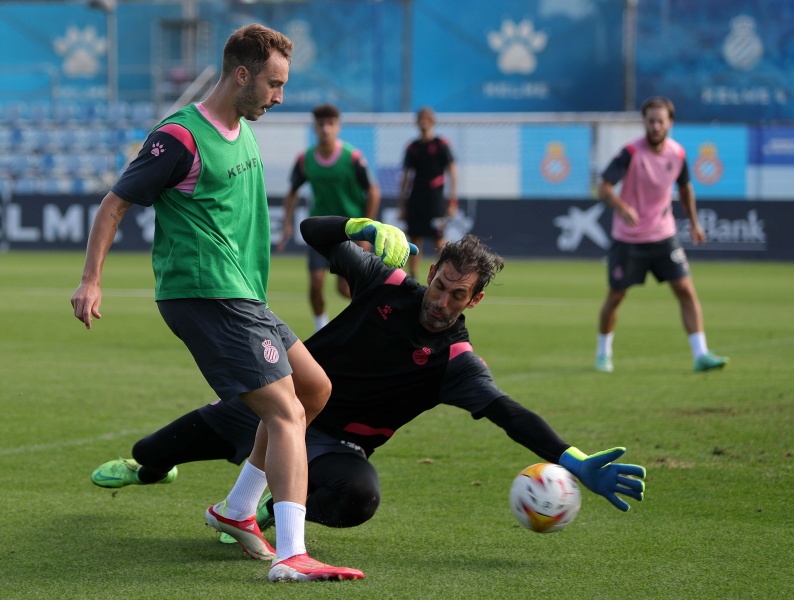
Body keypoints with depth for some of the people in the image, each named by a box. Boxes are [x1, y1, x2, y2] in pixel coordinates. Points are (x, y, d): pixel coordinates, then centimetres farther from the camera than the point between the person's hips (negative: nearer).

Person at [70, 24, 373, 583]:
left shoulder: (244, 131, 15)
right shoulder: (181, 137, -13)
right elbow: (116, 202, -9)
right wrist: (91, 280, -13)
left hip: (242, 294, 10)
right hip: (208, 298, -10)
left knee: (315, 389, 17)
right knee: (285, 412, -17)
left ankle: (237, 510, 24)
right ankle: (293, 556, -26)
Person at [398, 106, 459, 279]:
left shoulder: (441, 144, -2)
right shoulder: (412, 147, 10)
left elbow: (452, 172, -3)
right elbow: (406, 176, 14)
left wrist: (452, 201, -8)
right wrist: (401, 203, 10)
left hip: (435, 198, -4)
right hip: (415, 199, 4)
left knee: (439, 242, -6)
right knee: (414, 241, 5)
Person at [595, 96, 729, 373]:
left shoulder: (678, 153, -3)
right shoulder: (631, 153, -17)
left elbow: (685, 187, 16)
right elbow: (604, 187, -24)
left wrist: (693, 222, 20)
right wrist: (622, 208, -43)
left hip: (663, 236, 3)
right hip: (627, 239, -3)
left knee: (686, 291, -8)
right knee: (615, 297, 7)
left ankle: (701, 355, -7)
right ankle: (603, 352, 29)